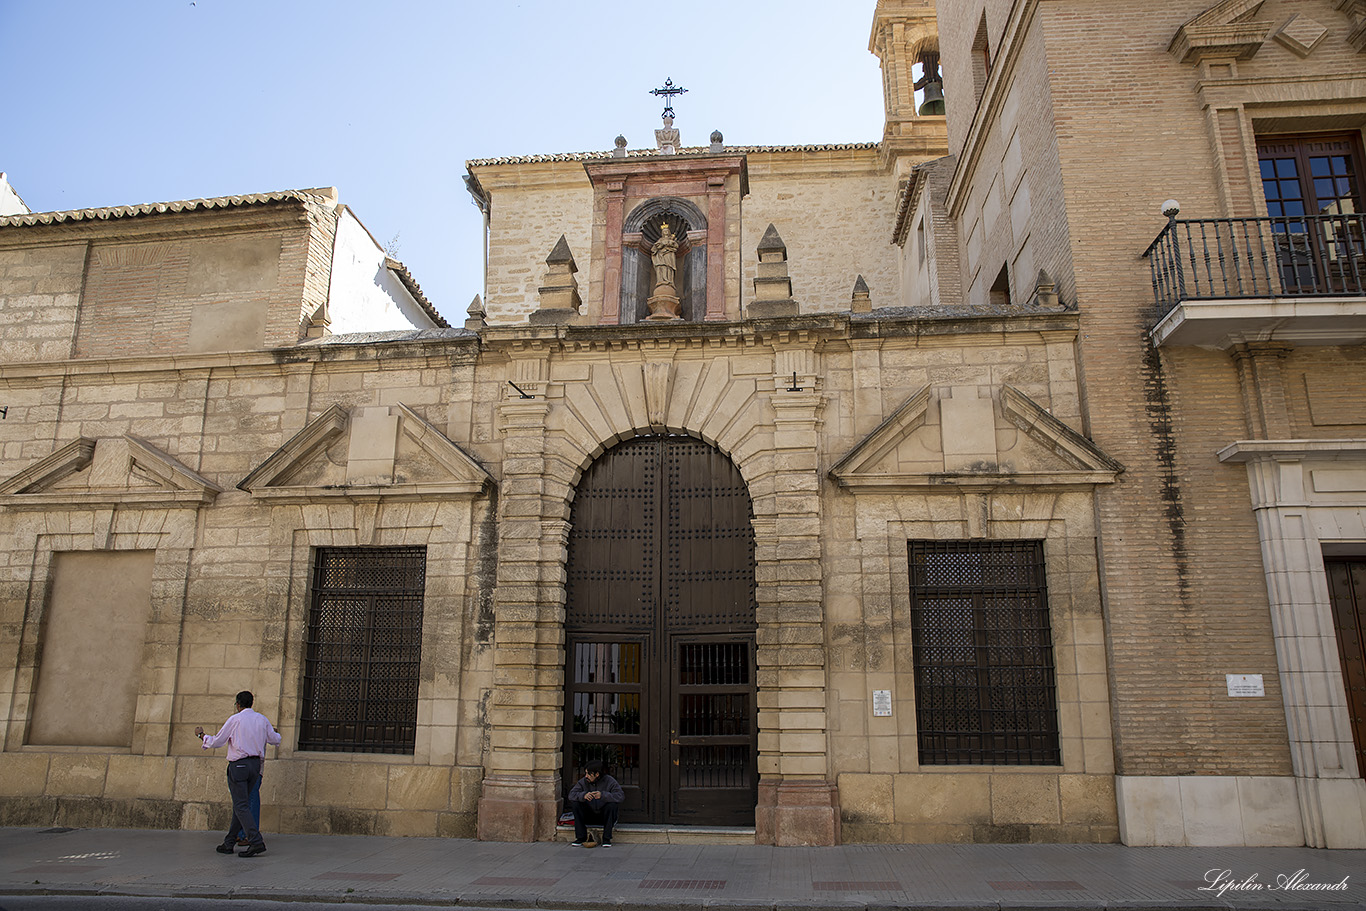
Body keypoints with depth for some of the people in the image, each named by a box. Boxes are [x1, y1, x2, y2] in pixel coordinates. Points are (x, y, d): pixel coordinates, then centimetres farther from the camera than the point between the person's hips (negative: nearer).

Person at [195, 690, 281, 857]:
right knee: (241, 803, 15)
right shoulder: (262, 719, 8)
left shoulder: (235, 720, -6)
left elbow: (216, 742, 0)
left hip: (238, 765, -6)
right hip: (256, 764, 6)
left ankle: (256, 842, -18)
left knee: (241, 806, -7)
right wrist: (275, 732, 40)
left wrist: (202, 735, 18)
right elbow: (275, 739, 16)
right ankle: (229, 843, 20)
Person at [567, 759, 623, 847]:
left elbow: (621, 796, -26)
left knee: (612, 804, -32)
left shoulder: (610, 781, -13)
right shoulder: (584, 781, -4)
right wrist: (583, 795, -34)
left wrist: (603, 795, -40)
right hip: (589, 816, 3)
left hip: (605, 816, -3)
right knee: (575, 803, -19)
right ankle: (581, 838, -14)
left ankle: (606, 839, -20)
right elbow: (571, 794, -12)